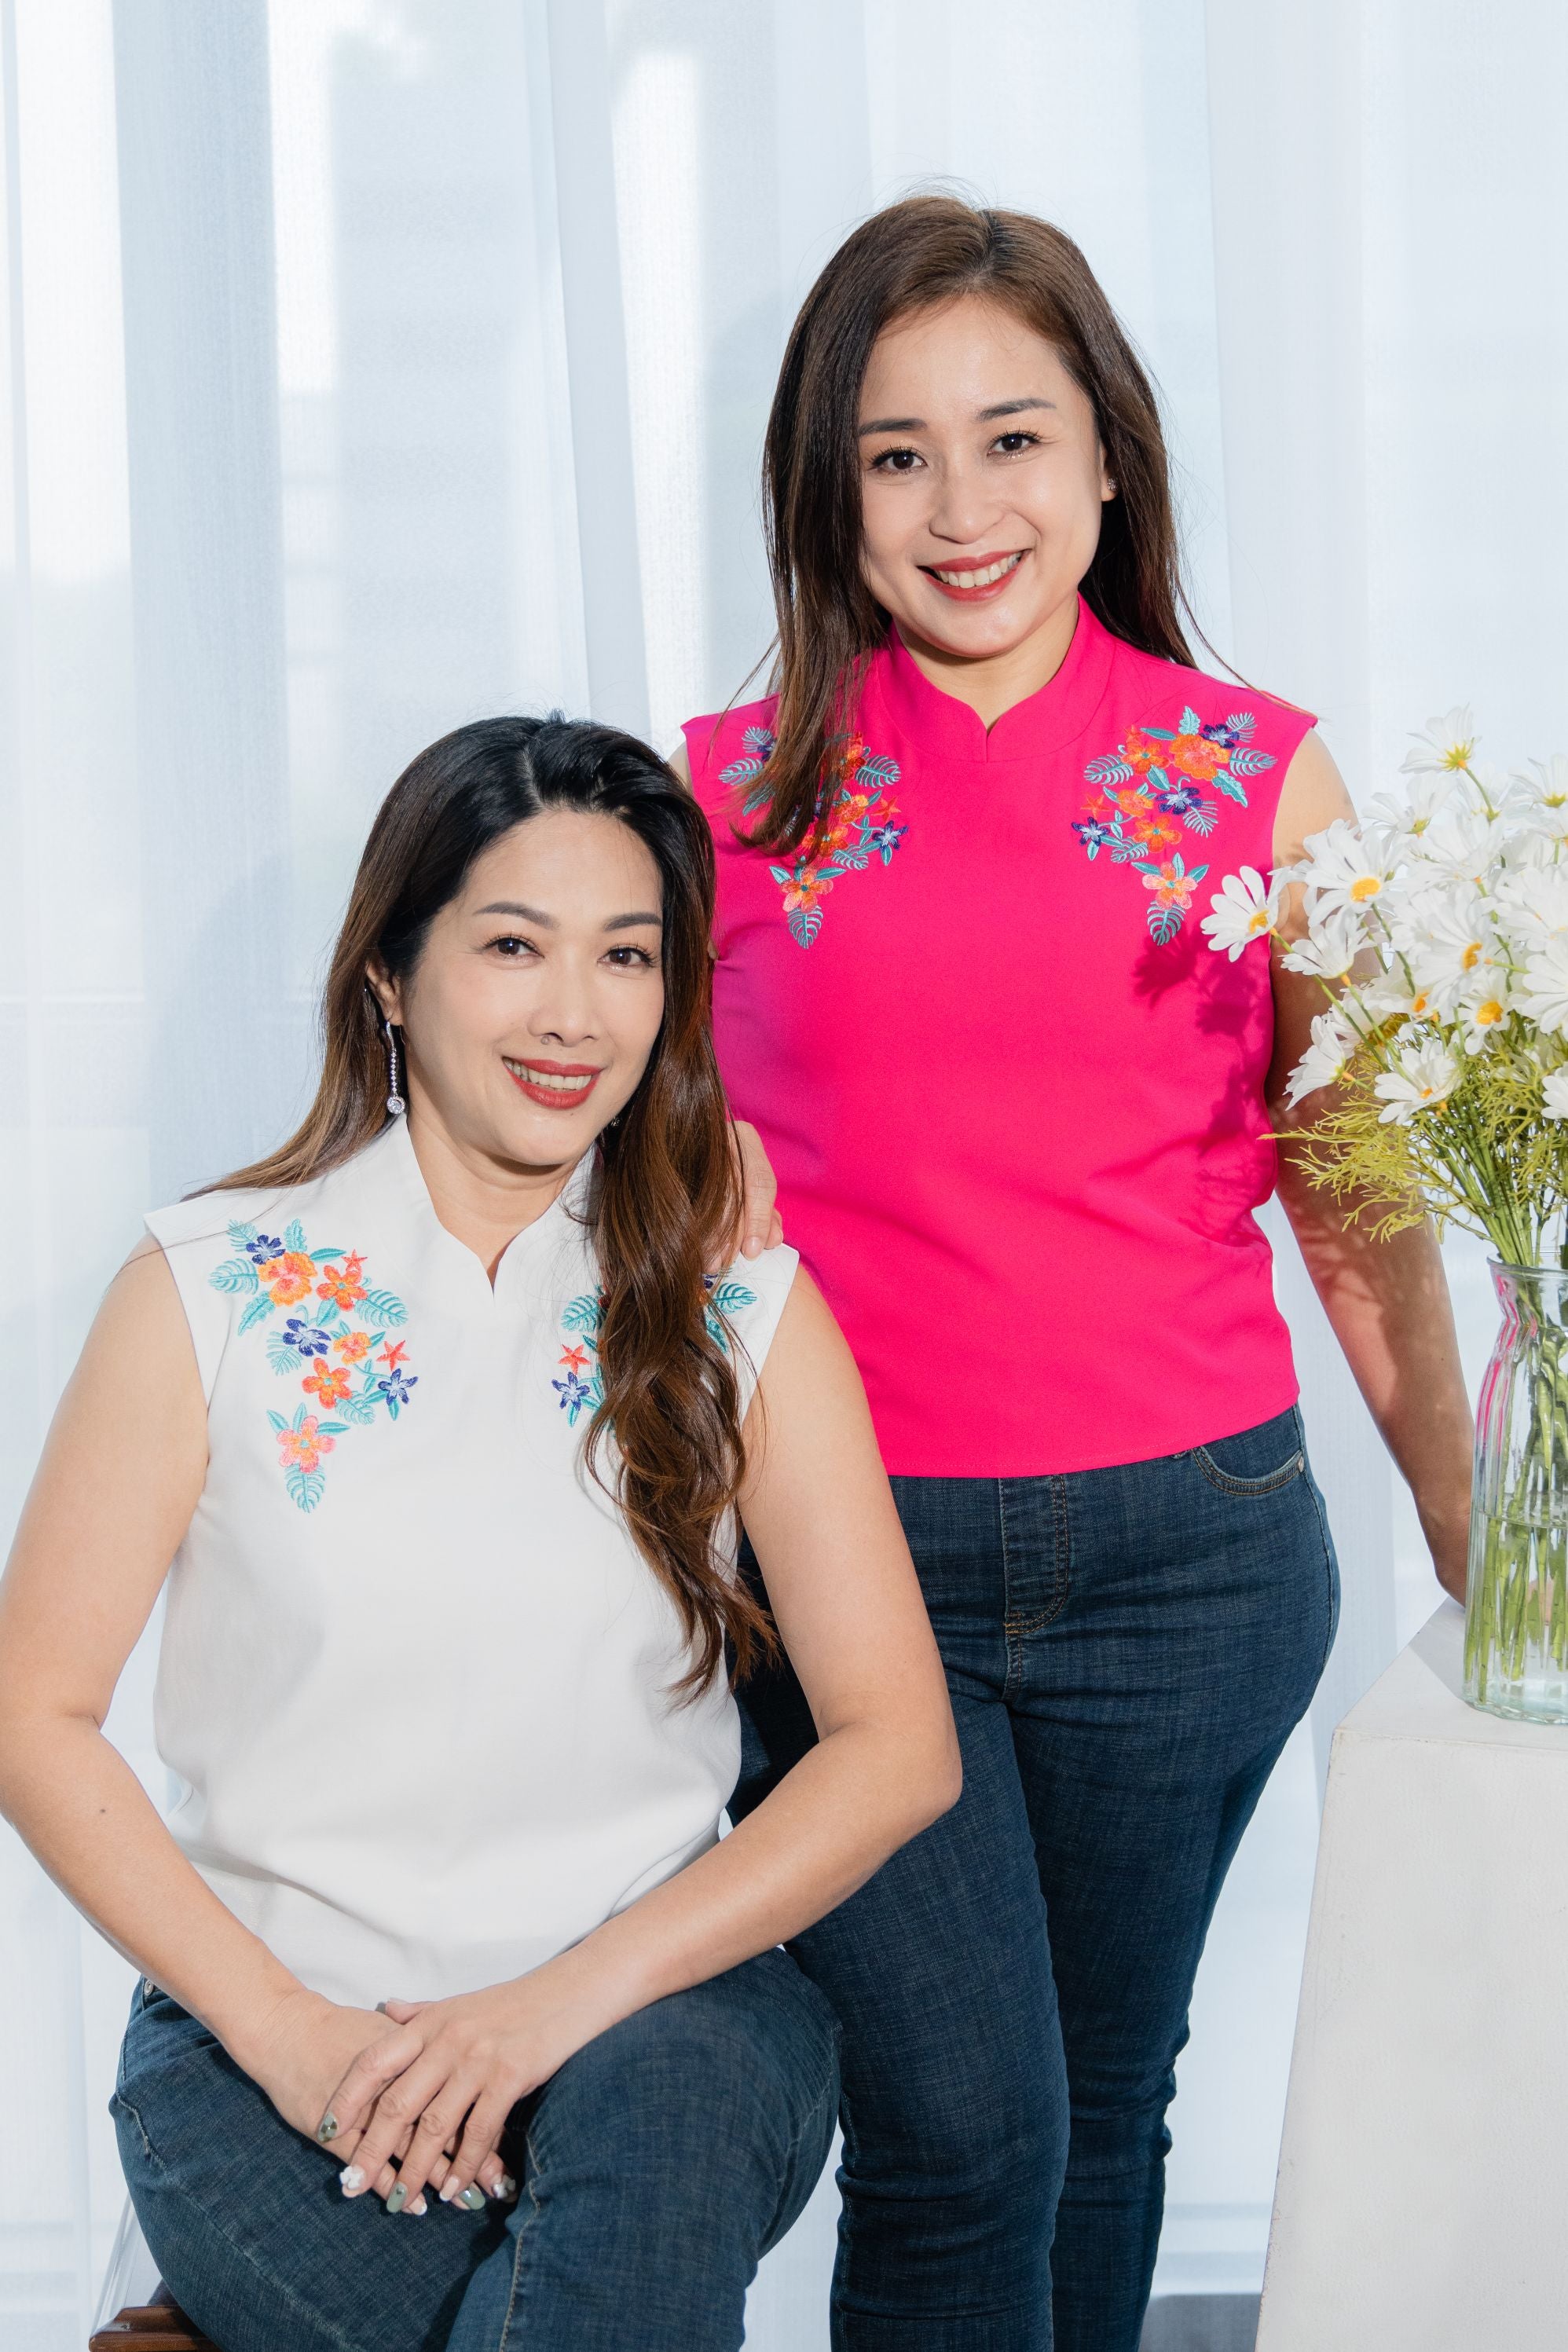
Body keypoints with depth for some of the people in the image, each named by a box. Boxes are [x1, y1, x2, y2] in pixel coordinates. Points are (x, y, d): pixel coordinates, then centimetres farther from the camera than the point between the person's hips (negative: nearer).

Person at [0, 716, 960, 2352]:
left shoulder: (746, 1317, 3)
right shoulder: (210, 1294, 0)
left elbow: (898, 1743, -1)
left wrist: (563, 2000, -13)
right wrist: (287, 2029, -12)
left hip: (654, 2016, 1)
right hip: (273, 2024, -1)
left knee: (661, 2099, -33)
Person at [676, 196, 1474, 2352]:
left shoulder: (1260, 777, 3)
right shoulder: (729, 796, 2)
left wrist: (1469, 1534, 10)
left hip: (1189, 1539, 1)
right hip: (840, 1546, -1)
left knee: (1105, 2101, 14)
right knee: (958, 2123, -6)